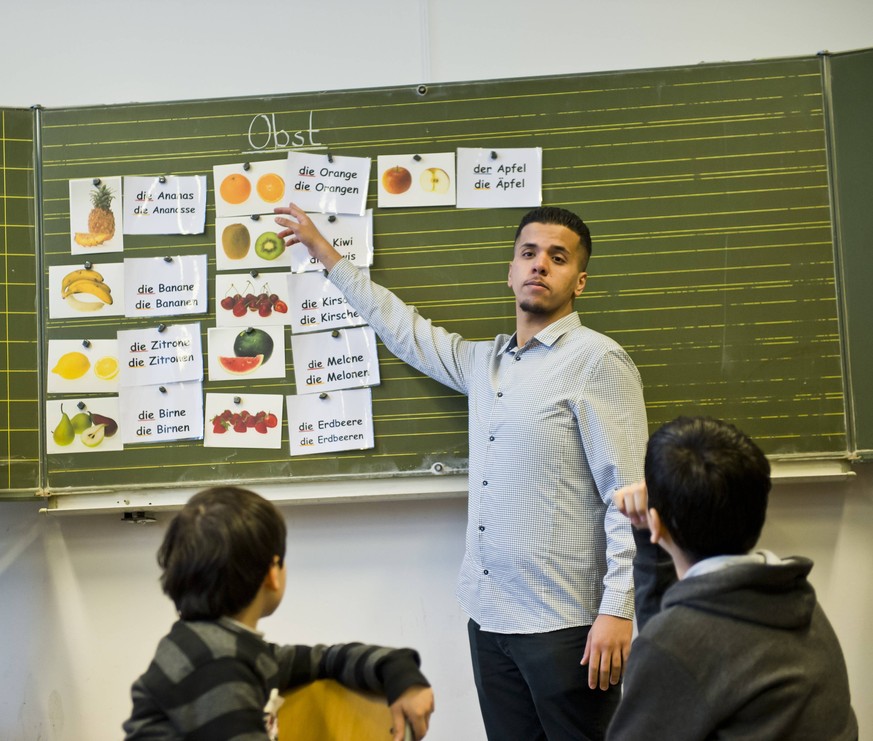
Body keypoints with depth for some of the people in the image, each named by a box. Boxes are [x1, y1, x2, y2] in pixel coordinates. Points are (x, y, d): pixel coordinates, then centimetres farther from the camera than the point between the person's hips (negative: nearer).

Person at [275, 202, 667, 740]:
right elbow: (407, 331, 26)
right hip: (490, 617, 7)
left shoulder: (597, 360, -7)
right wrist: (325, 252, 31)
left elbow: (629, 492, -12)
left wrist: (618, 609, -18)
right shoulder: (485, 361, 14)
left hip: (565, 623, -6)